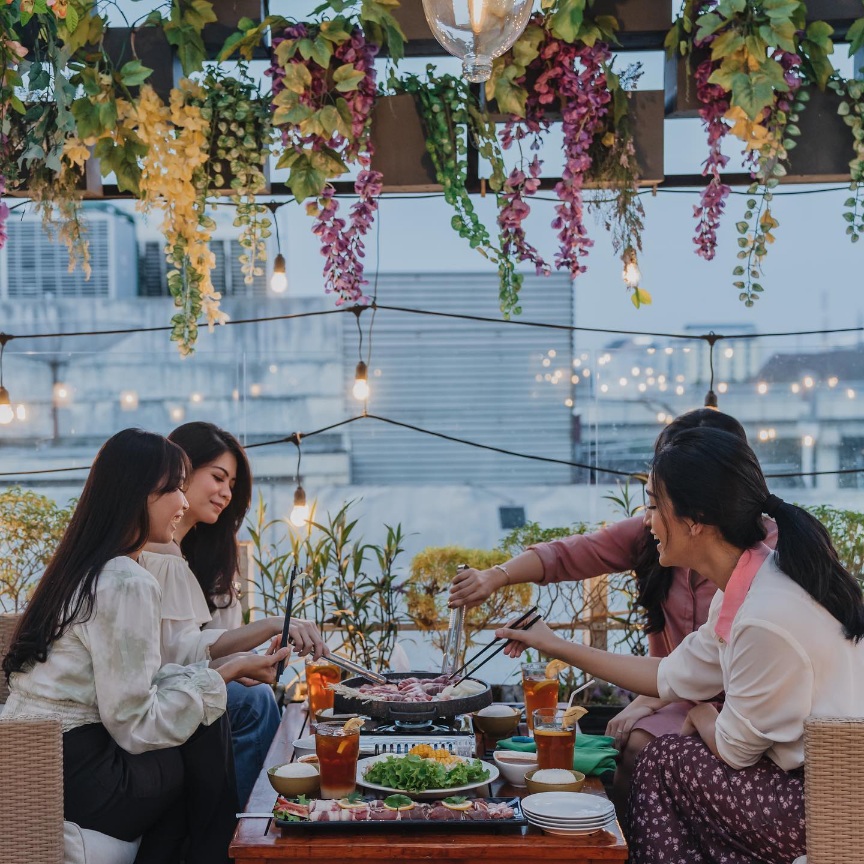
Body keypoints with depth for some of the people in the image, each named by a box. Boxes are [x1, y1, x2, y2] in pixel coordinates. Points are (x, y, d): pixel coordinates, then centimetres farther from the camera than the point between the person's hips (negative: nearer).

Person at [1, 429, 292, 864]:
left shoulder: (80, 569, 11)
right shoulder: (128, 584, -18)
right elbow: (134, 725, -19)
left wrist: (225, 667, 4)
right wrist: (226, 673, -11)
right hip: (73, 778, -9)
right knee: (208, 725, 2)